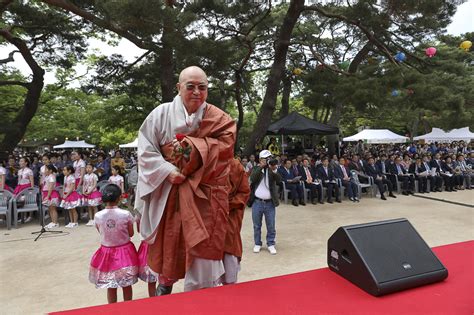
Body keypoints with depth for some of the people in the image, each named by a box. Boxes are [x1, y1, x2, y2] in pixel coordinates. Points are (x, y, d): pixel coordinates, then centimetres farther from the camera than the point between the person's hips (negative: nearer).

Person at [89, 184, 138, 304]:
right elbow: (131, 234, -5)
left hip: (106, 252, 2)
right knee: (127, 286, 14)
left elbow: (101, 232, 4)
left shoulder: (98, 216, -12)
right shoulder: (126, 214, -17)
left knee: (111, 287, 15)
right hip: (125, 252, -1)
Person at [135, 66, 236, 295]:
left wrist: (187, 146, -18)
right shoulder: (161, 114, -3)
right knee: (167, 244, 15)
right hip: (166, 192, 1)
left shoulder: (218, 119, -1)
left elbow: (223, 148, -13)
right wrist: (168, 171, -19)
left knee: (202, 248, 1)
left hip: (202, 194, 0)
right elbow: (145, 150, -6)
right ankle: (165, 283, 45)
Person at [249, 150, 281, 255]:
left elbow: (279, 181, -11)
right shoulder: (256, 169, 2)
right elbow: (252, 179, -18)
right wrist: (261, 167, -21)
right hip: (257, 202, 0)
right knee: (257, 225, 11)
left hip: (270, 203, 1)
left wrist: (274, 170, -24)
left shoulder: (272, 170, 4)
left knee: (271, 226, 7)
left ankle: (271, 244, 22)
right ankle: (257, 244, 26)